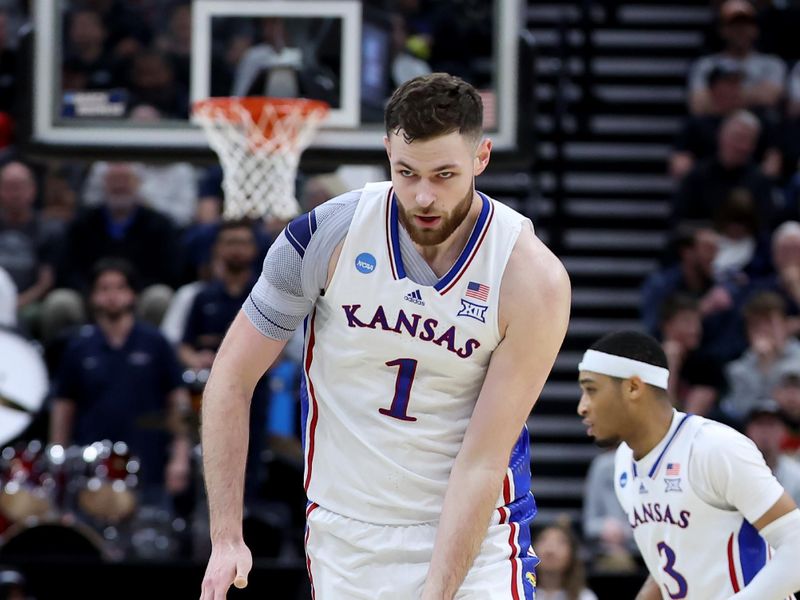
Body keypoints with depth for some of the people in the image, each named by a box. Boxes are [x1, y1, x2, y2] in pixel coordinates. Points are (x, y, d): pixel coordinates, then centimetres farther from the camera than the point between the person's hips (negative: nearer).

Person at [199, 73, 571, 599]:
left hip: (477, 535, -2)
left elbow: (483, 462, -17)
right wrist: (226, 538, -8)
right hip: (345, 535, 2)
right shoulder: (328, 234, -11)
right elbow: (232, 379, -2)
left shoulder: (532, 280, -15)